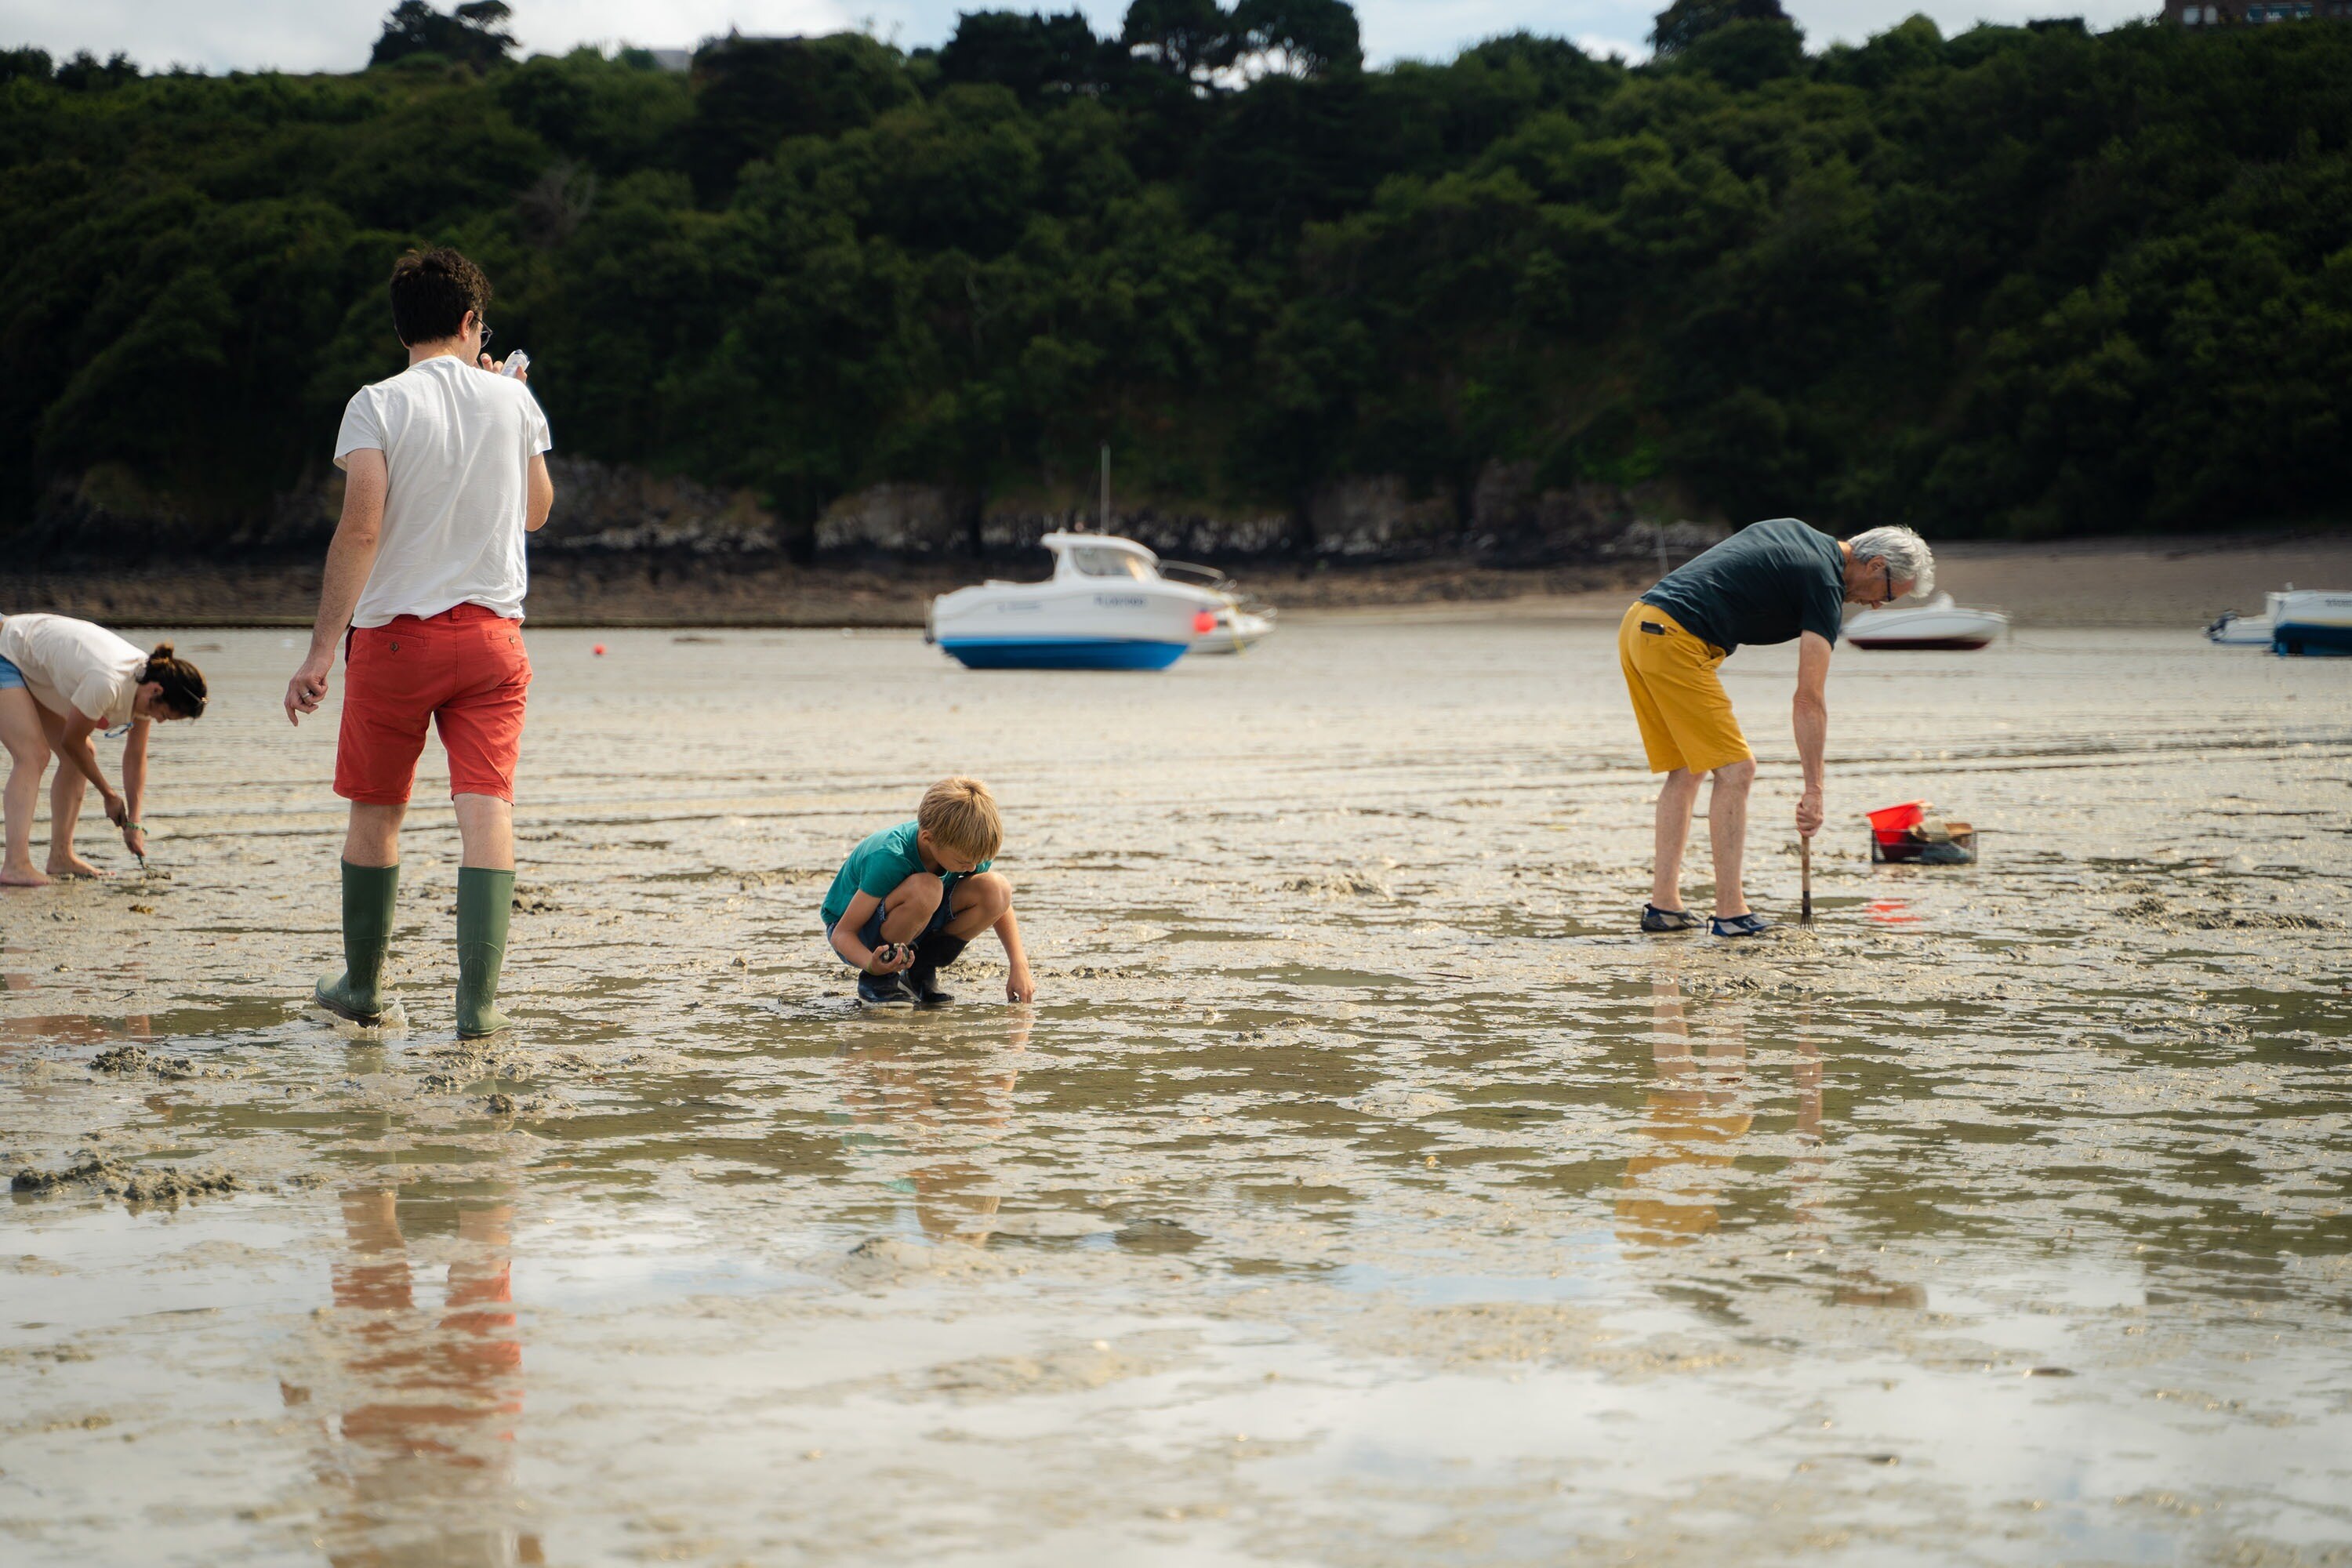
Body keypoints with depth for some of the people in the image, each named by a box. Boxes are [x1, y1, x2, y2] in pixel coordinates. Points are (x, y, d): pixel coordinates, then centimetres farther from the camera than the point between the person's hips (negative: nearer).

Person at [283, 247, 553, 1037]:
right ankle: (479, 998, -13)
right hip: (491, 633, 2)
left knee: (376, 811, 13)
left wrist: (323, 647, -14)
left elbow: (361, 530, -15)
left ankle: (362, 986, 26)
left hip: (394, 635, -2)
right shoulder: (512, 399, 4)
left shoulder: (378, 406, -6)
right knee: (487, 808, -4)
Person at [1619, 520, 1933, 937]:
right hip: (1674, 640, -10)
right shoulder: (1824, 584, -6)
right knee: (1735, 770, -5)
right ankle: (1731, 913, -5)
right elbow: (1810, 699, -10)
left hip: (1637, 624, 10)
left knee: (1686, 771, 15)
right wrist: (1813, 790, -8)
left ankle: (1664, 904, 13)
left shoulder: (1795, 532, 20)